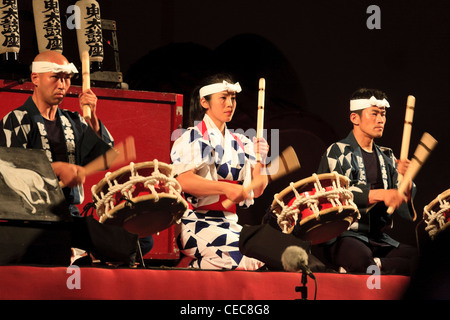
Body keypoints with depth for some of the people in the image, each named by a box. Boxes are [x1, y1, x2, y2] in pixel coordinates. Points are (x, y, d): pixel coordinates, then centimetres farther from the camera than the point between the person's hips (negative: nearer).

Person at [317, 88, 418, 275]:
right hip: (344, 236, -6)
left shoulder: (386, 158, 19)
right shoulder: (337, 153, 0)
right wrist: (380, 194, -24)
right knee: (361, 258, -39)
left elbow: (404, 208, 12)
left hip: (379, 238, 6)